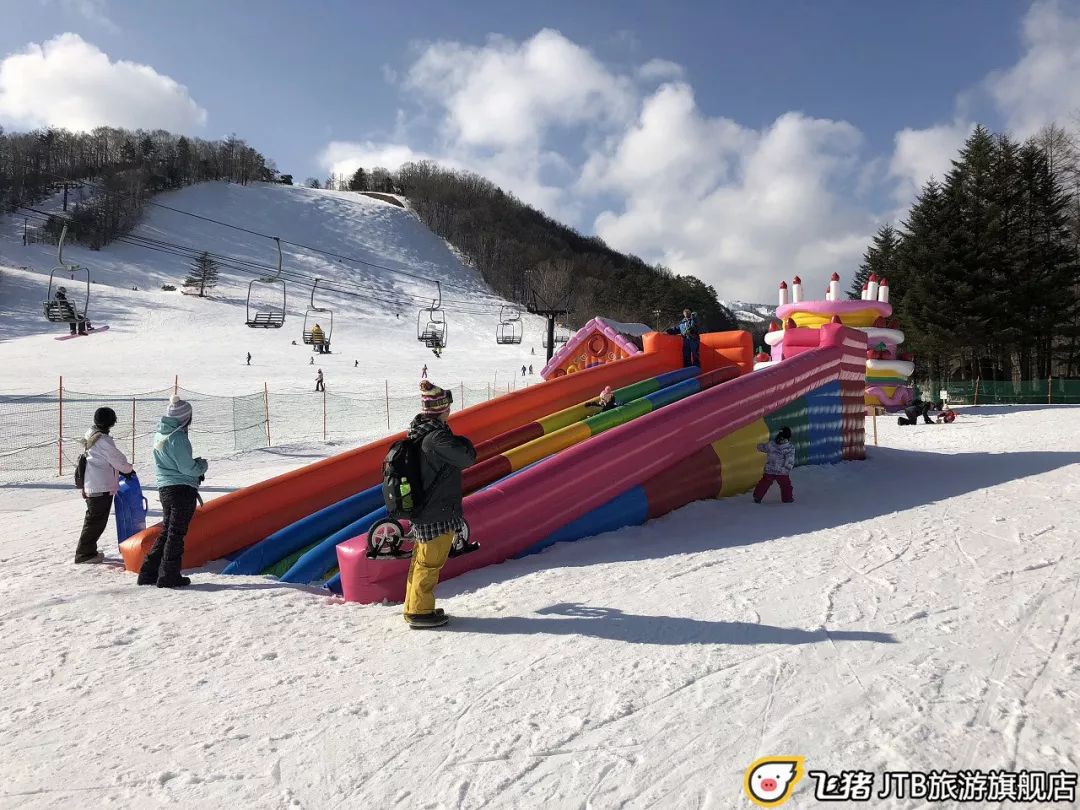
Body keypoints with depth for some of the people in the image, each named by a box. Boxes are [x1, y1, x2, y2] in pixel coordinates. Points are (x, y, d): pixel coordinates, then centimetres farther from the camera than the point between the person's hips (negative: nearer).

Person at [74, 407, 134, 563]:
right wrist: (129, 469, 7)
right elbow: (118, 460, -12)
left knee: (93, 519, 19)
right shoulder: (103, 440, -18)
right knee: (96, 521, -2)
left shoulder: (90, 435, 12)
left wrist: (120, 470, 11)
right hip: (101, 487, -10)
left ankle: (88, 551, 27)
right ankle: (84, 553, 4)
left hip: (91, 486, 10)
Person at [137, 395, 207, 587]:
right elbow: (188, 468, -17)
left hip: (165, 488, 8)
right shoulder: (177, 438, -18)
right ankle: (169, 576, 7)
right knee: (177, 533, 1)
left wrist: (195, 471, 10)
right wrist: (203, 464, 2)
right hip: (182, 489, -8)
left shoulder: (159, 434, 9)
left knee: (166, 531, 18)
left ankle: (148, 573, 20)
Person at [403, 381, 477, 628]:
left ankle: (414, 607, 30)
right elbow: (467, 457, -18)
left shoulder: (419, 432, 7)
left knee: (422, 559, 19)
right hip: (437, 514, -10)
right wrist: (461, 441, -1)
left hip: (421, 509, 10)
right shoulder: (436, 437, -23)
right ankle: (420, 612, 12)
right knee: (430, 561, 2)